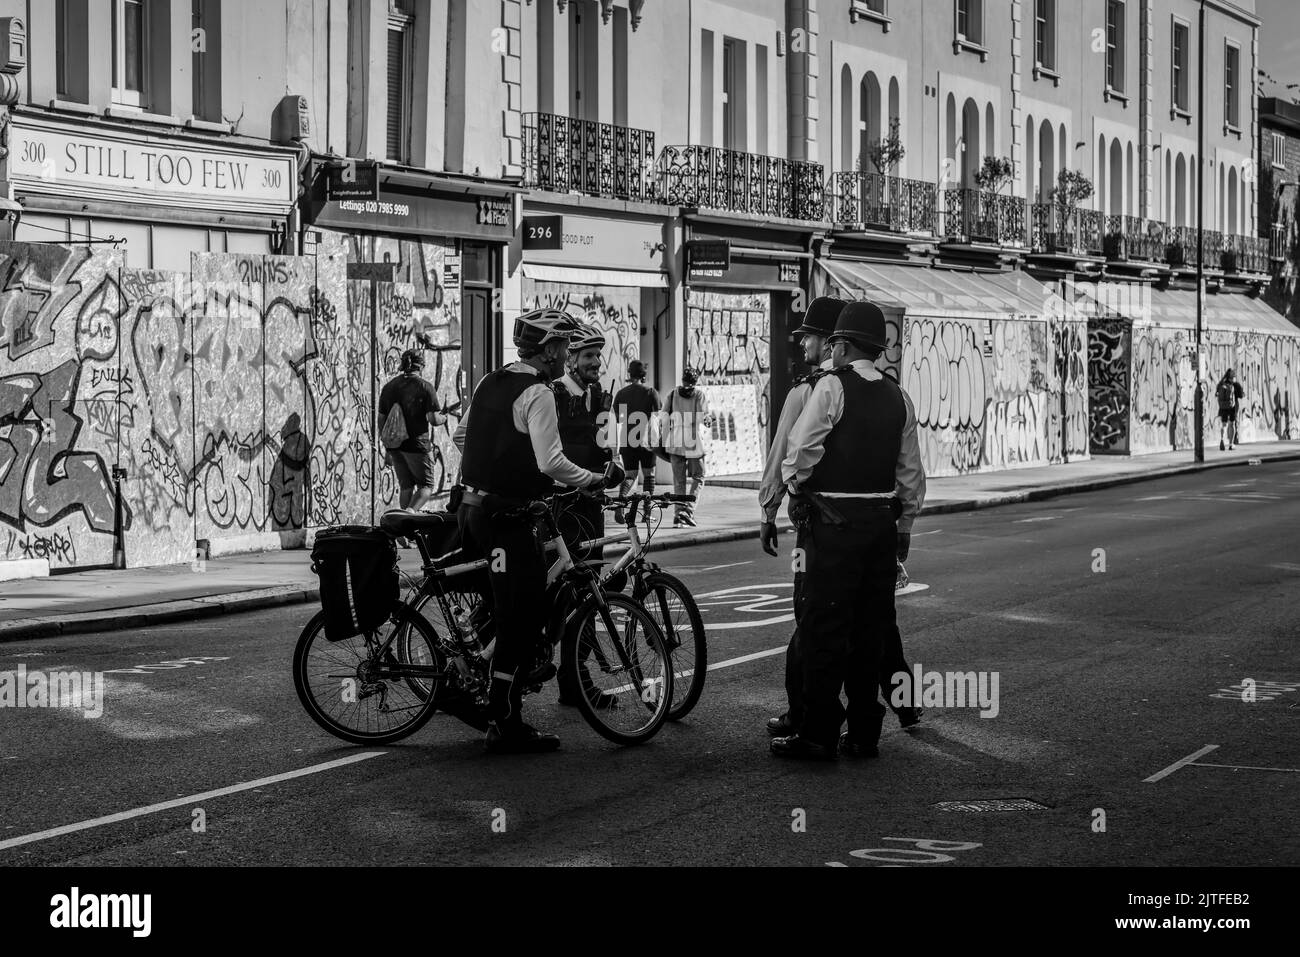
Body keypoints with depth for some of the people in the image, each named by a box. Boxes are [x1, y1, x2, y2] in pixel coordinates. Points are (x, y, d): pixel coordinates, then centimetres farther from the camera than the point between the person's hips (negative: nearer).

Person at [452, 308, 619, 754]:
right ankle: (504, 726, -2)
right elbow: (551, 462, -25)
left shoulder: (489, 382, 11)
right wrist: (596, 479, -14)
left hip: (475, 509, 9)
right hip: (508, 516, -9)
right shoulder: (538, 393, -15)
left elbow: (461, 435, 23)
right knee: (521, 620, -4)